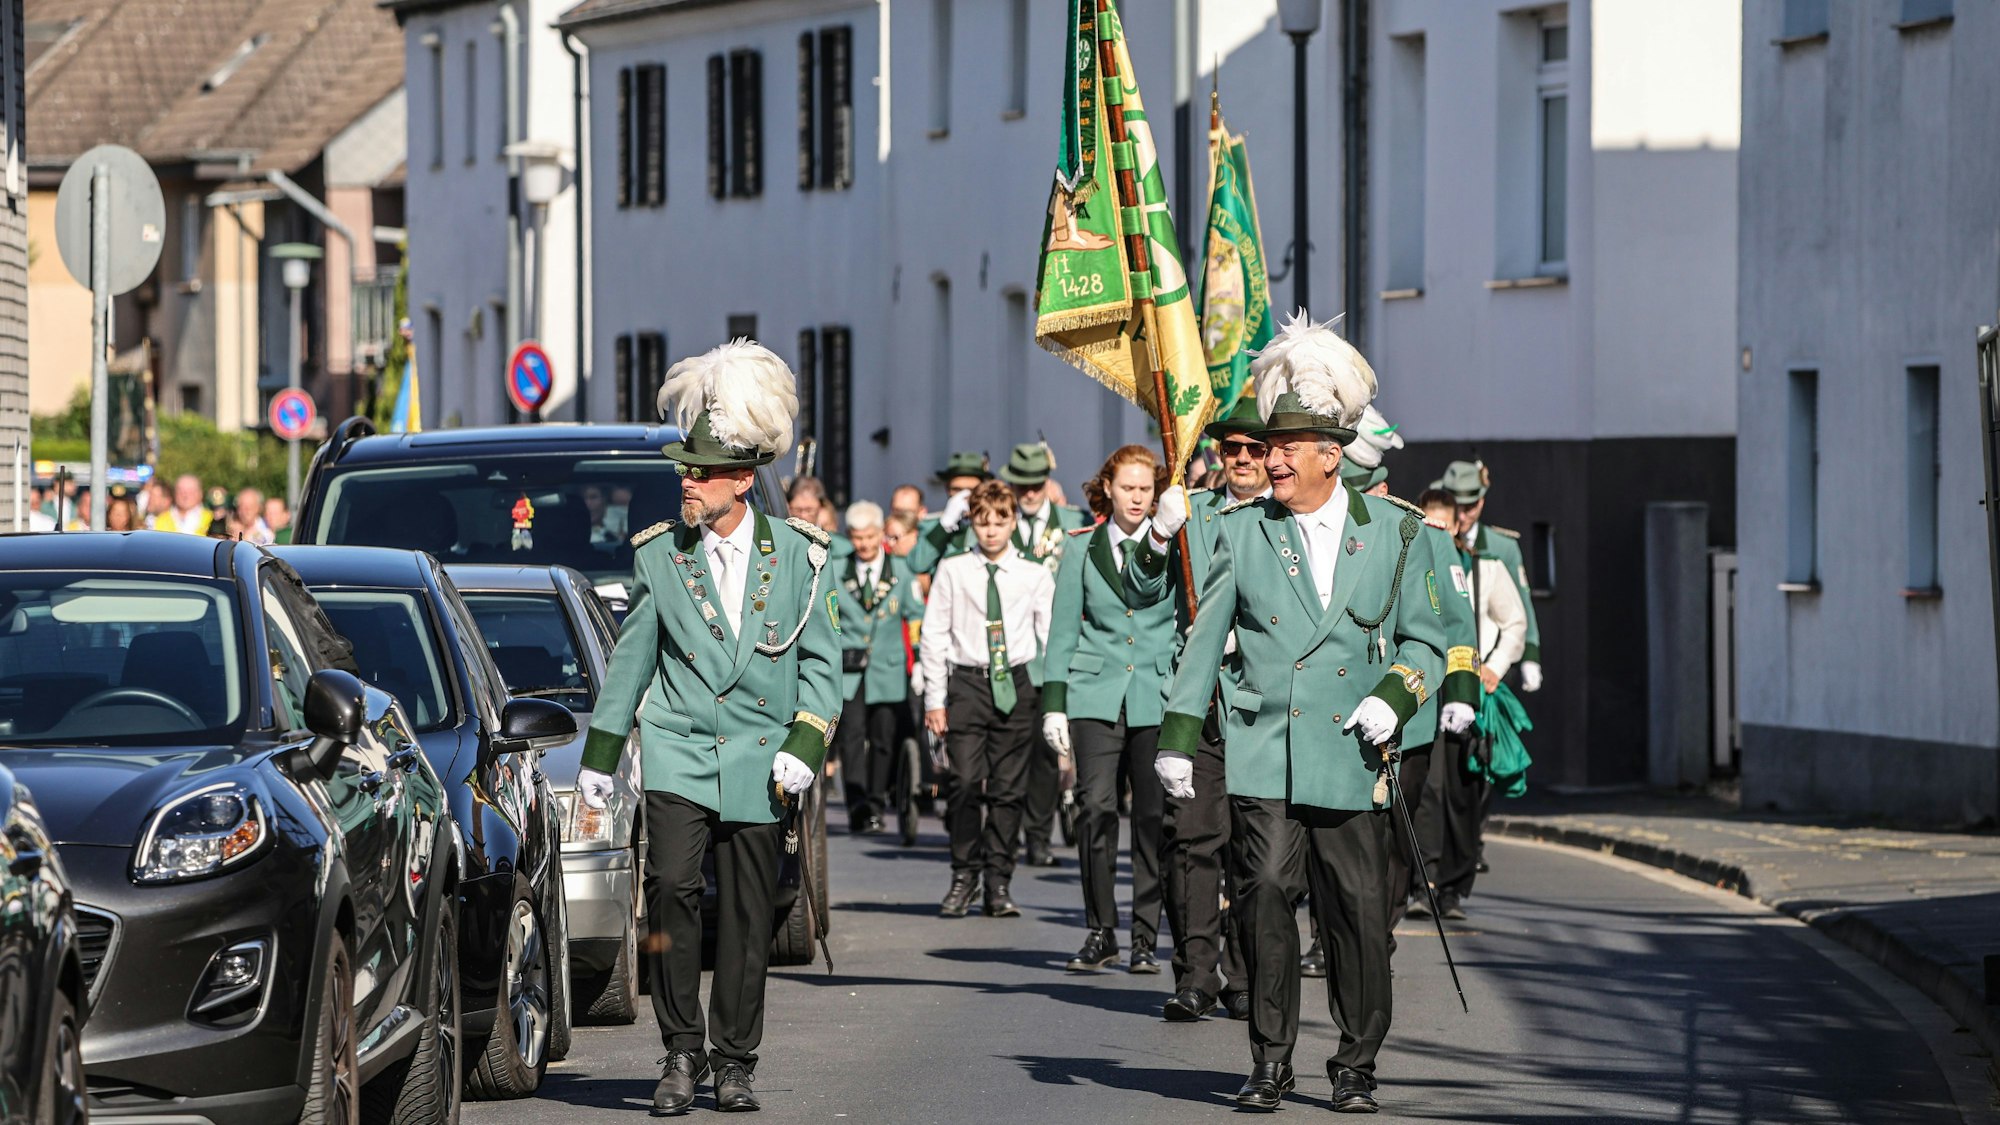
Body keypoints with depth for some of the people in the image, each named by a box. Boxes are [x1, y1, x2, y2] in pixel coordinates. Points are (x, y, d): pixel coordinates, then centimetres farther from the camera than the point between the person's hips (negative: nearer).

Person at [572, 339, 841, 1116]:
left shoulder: (796, 557, 2)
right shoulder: (658, 555, 4)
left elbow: (820, 661, 6)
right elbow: (631, 658, 11)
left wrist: (805, 746, -5)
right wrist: (600, 754, 12)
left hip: (760, 762, 0)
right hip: (677, 753, 0)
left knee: (748, 917, 3)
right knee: (671, 886, -18)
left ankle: (734, 1063, 16)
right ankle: (681, 1051, -8)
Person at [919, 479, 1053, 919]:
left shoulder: (1035, 576, 7)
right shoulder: (952, 571, 5)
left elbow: (1053, 638, 8)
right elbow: (934, 636, 6)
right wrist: (935, 699, 2)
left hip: (1016, 685, 1)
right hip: (967, 682, -1)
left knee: (1008, 788, 2)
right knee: (964, 782, -9)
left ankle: (999, 882, 9)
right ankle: (964, 875, 4)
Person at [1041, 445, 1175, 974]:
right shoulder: (1084, 548, 8)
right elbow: (1063, 630, 10)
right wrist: (1054, 703, 5)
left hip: (1158, 694, 0)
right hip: (1097, 693, 0)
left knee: (1153, 815, 1)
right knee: (1096, 806, -11)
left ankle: (1146, 936, 10)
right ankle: (1100, 932, 0)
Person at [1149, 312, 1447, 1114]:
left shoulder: (1393, 534, 6)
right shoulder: (1242, 531, 7)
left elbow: (1424, 638, 10)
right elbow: (1205, 637, 11)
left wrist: (1394, 697, -8)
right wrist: (1178, 733, 7)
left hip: (1353, 759, 0)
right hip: (1264, 755, 0)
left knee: (1358, 911, 0)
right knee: (1266, 896, -8)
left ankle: (1356, 1065, 13)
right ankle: (1270, 1061, 3)